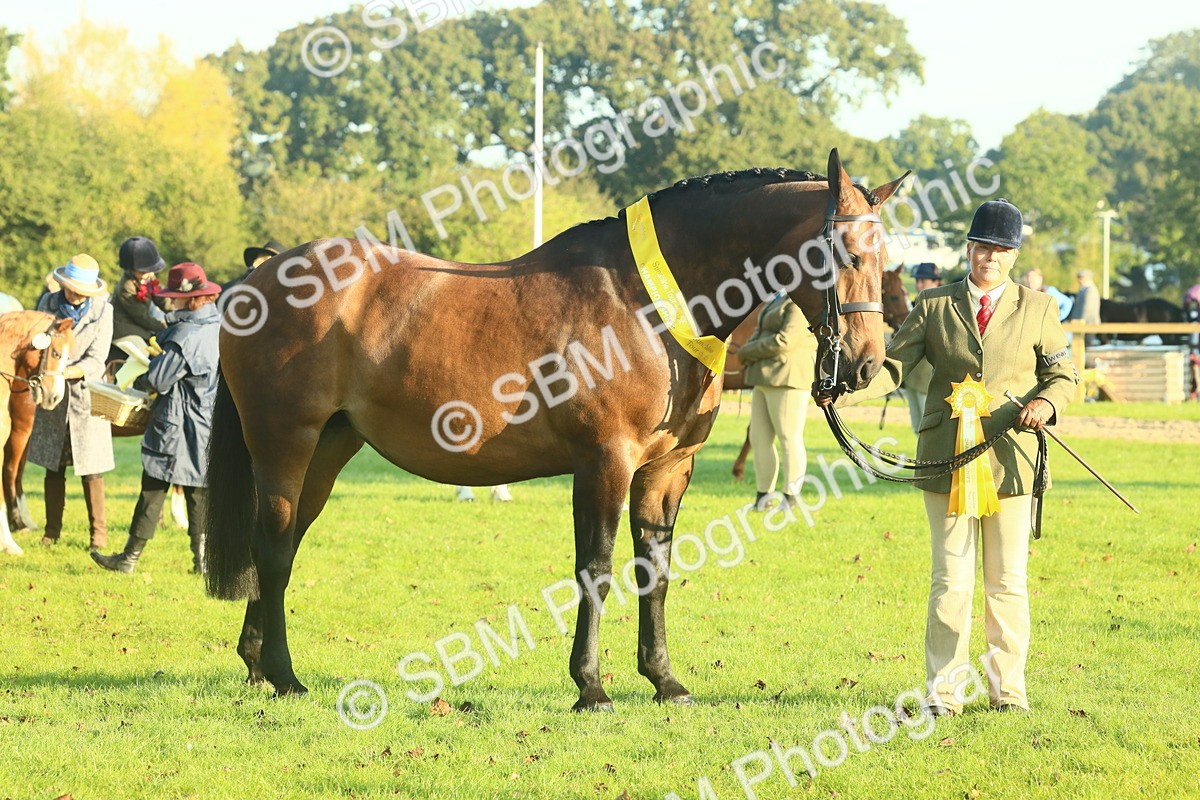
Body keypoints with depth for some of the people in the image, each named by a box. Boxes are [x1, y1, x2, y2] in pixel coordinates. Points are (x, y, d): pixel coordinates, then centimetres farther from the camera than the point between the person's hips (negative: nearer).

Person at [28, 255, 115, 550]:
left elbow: (96, 361, -10)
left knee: (91, 469, 0)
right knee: (53, 467, 8)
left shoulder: (103, 311, -5)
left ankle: (98, 532, 9)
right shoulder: (48, 304, 1)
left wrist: (67, 372, -26)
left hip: (86, 395, -2)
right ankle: (52, 530, 18)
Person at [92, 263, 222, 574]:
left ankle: (131, 557, 5)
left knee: (153, 489, 0)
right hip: (210, 425, 7)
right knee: (200, 489, 11)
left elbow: (159, 379, -18)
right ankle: (204, 557, 9)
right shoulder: (220, 327, 5)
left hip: (178, 428, -7)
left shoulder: (186, 334, -20)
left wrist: (139, 382, 4)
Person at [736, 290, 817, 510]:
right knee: (759, 438, 10)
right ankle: (763, 496, 17)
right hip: (765, 379, 10)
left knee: (789, 438, -4)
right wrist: (749, 347, 0)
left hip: (787, 378, -10)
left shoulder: (800, 304, -15)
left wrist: (749, 352, -11)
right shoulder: (776, 300, 17)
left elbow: (785, 340, -22)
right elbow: (761, 331, 23)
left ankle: (791, 497, 2)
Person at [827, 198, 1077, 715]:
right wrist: (842, 391, -16)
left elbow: (1063, 375, 10)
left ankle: (1008, 688, 13)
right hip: (947, 457, 0)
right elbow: (892, 366, 2)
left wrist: (1047, 403, -12)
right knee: (951, 579, 1)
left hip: (1011, 457, 0)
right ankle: (944, 689, 7)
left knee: (1008, 580, 4)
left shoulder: (1037, 309, 8)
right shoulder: (934, 306, 7)